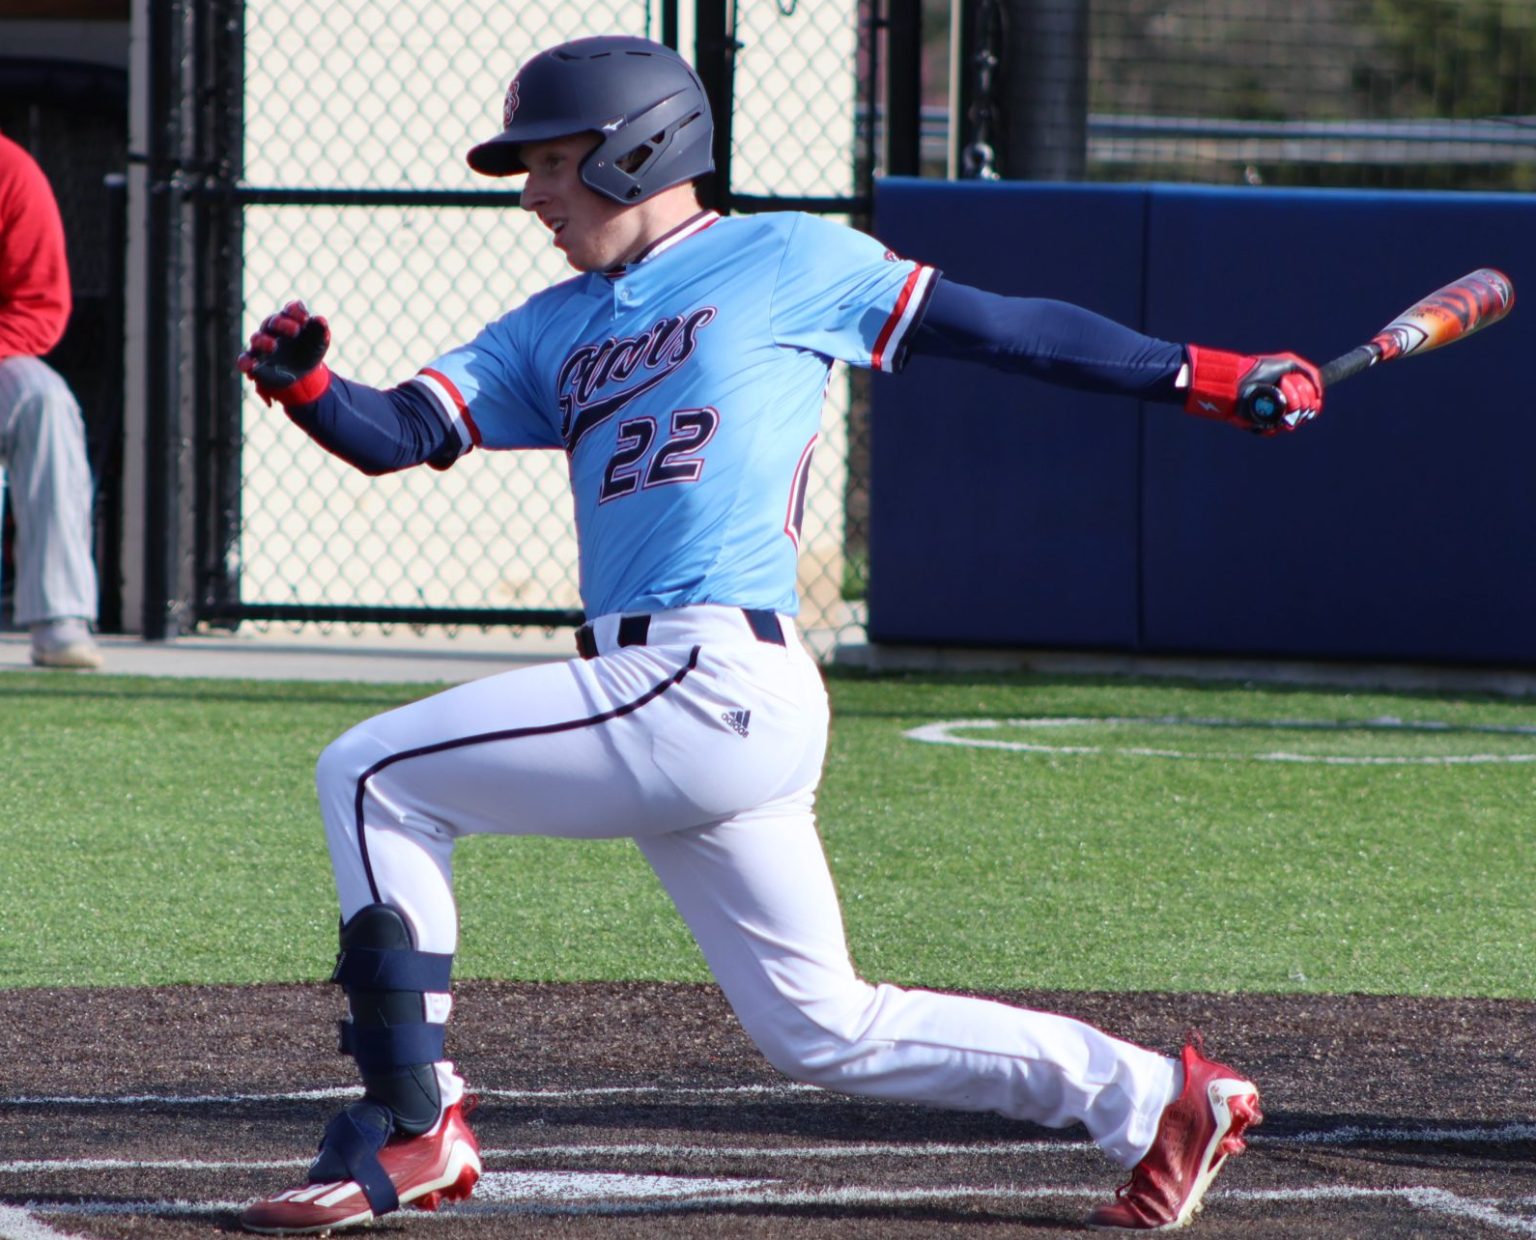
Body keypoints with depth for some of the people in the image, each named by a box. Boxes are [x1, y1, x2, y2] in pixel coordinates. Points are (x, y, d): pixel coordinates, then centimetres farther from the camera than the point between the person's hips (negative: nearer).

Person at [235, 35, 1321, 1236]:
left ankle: (410, 1127, -5)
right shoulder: (555, 330, 22)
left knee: (372, 779, -7)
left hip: (716, 688, -8)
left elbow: (997, 326, 3)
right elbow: (403, 433, 14)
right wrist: (304, 384, -8)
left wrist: (1210, 377, -1)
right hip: (672, 704, 8)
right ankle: (1150, 1099, 16)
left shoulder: (784, 262, 3)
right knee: (830, 1033, 11)